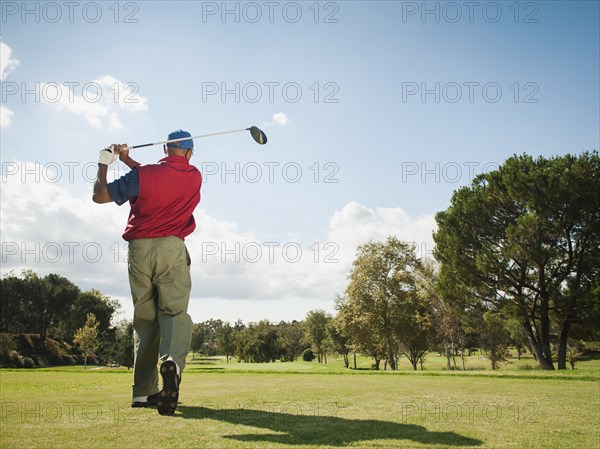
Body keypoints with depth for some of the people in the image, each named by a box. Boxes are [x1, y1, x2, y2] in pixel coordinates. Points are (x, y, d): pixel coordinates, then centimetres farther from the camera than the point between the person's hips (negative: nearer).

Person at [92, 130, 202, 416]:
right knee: (175, 311, -6)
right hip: (170, 248, -1)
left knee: (144, 318, 7)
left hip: (138, 250, 1)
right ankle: (172, 361, -37)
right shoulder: (194, 176, 9)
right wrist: (127, 160, 28)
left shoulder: (141, 175, 2)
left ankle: (143, 392, 8)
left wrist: (104, 165, 22)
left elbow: (100, 195, 8)